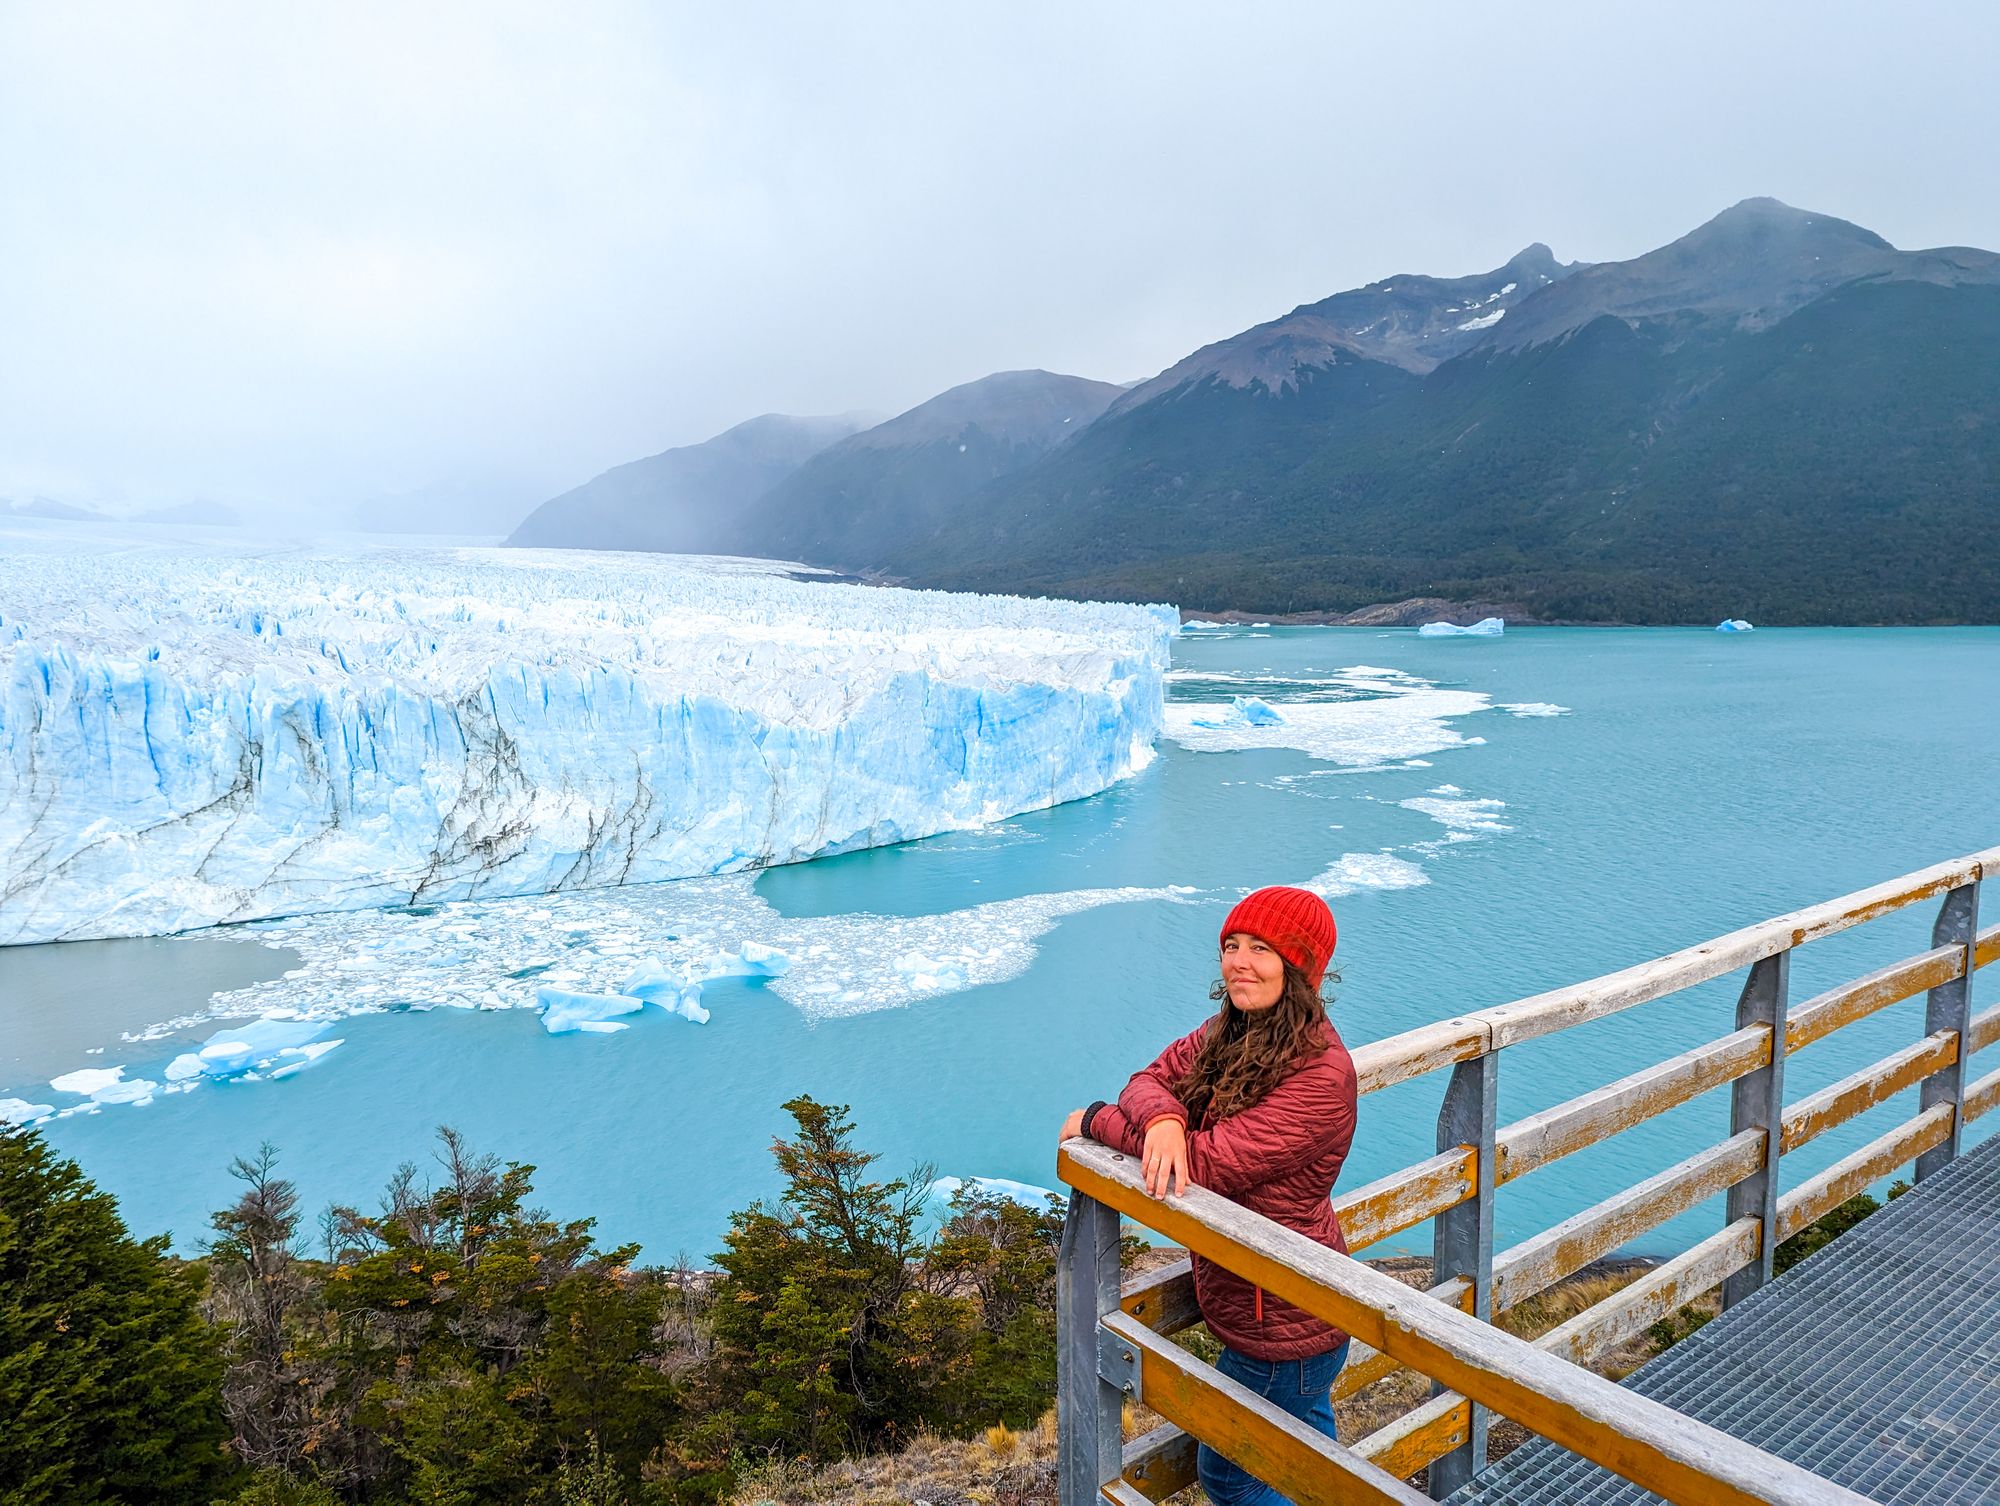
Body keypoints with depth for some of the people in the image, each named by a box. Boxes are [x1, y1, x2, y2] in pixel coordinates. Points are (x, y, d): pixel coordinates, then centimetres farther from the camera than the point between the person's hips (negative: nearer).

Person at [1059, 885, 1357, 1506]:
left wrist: (1097, 1120, -21)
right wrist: (1163, 1118, -32)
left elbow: (1211, 1162, -32)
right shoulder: (1231, 1032, -3)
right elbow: (1153, 1078, -7)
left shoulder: (1321, 1076, -30)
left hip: (1278, 1325, -8)